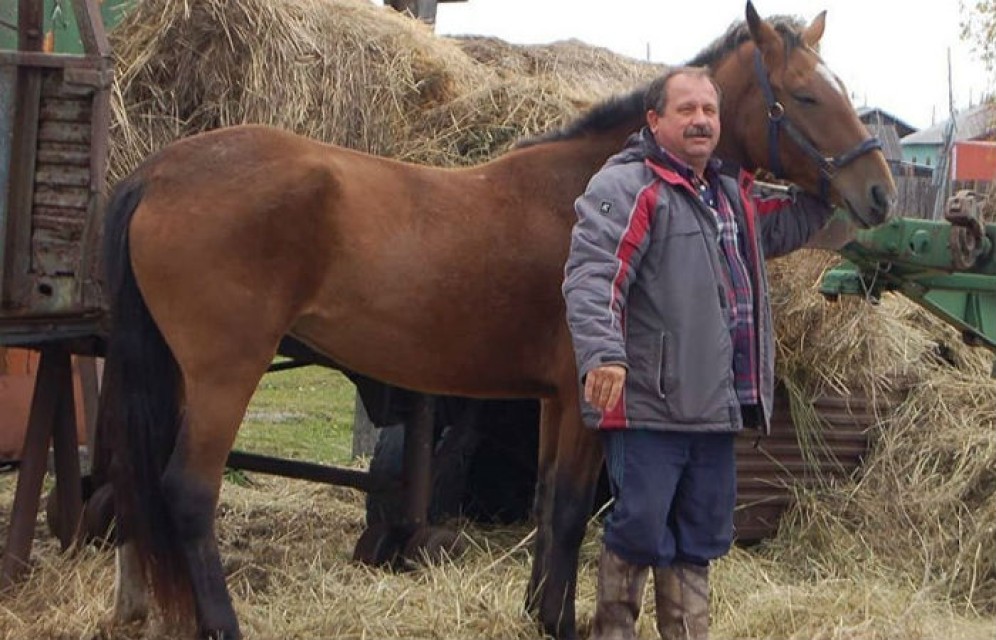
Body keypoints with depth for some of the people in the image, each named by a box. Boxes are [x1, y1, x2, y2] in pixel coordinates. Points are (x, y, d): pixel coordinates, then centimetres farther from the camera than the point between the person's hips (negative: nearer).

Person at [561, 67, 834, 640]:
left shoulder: (734, 198, 19)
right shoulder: (626, 188, -9)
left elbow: (788, 228, 36)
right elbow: (592, 277, -21)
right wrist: (603, 354, -36)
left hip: (716, 408, 8)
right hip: (647, 405, -8)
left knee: (701, 539, 13)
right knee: (640, 529, -5)